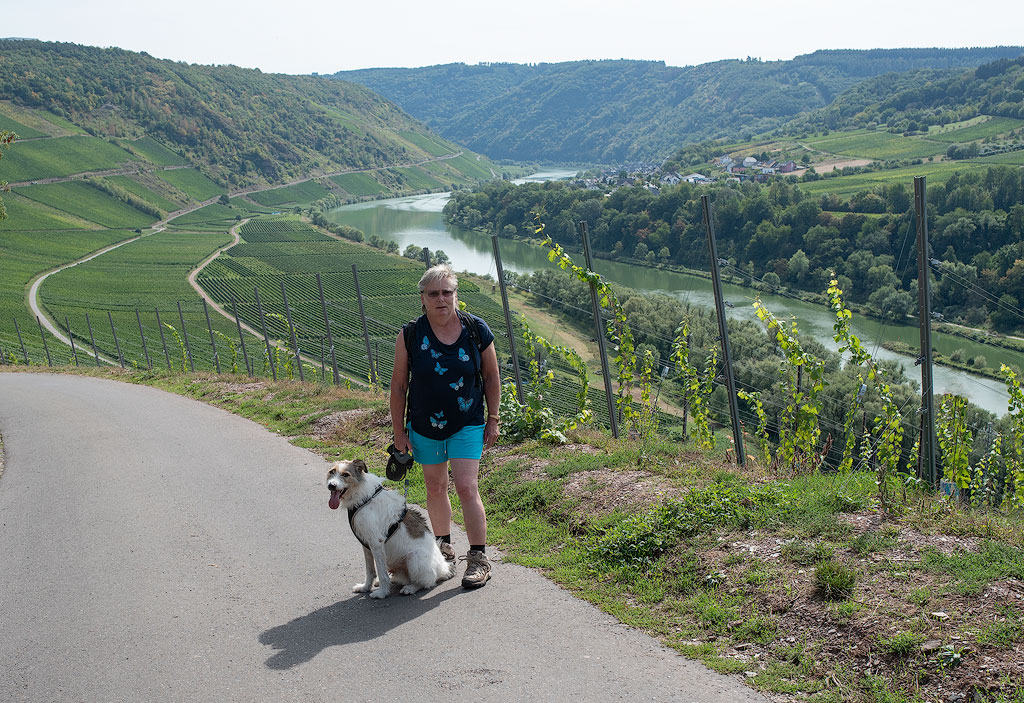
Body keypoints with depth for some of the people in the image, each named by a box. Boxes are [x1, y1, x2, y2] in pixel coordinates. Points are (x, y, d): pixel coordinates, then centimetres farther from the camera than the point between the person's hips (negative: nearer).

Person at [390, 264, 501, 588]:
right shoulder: (410, 336, -10)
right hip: (424, 427, 2)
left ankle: (478, 559, -1)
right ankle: (444, 546, 35)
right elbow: (399, 384, -2)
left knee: (467, 488, -10)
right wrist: (399, 430, -1)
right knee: (435, 488, 15)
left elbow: (491, 376, 3)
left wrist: (493, 419, 4)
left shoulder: (477, 330, -9)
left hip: (467, 424, -2)